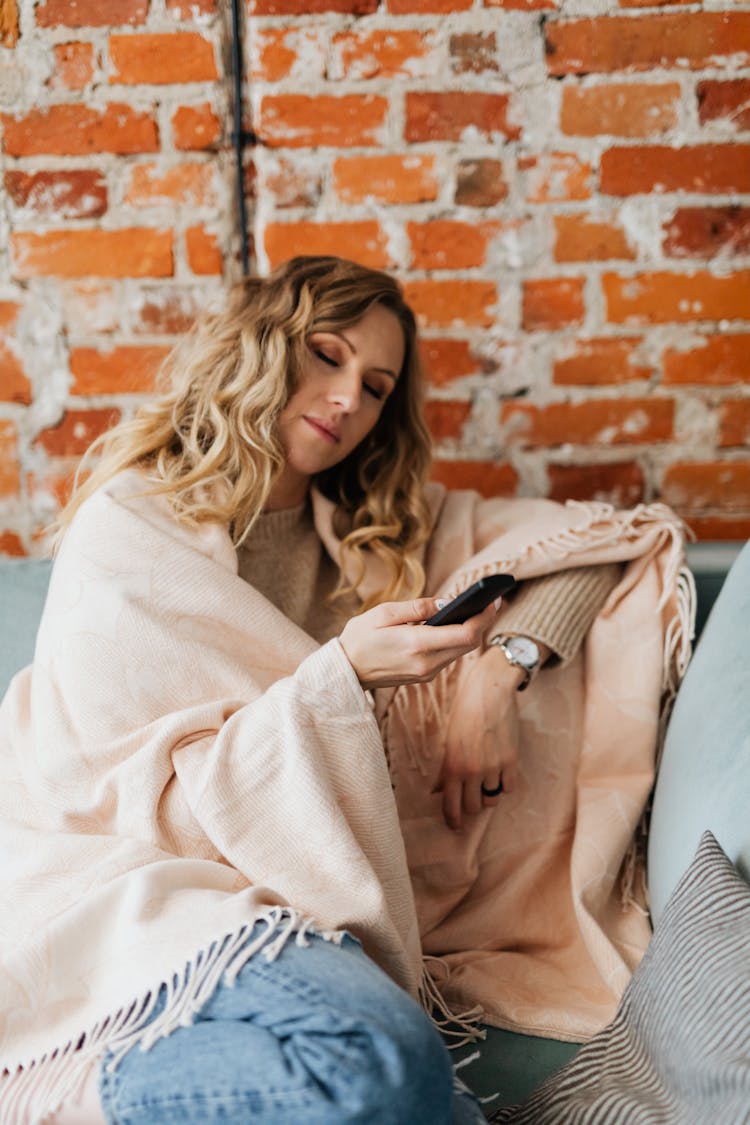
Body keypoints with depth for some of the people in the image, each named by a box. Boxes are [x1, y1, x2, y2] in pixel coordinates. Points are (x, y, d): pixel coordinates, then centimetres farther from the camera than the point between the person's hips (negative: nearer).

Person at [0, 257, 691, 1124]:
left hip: (304, 902, 5)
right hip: (139, 886, -5)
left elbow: (603, 536, 12)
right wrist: (342, 675, -21)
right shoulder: (124, 532, -2)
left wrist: (500, 668, -6)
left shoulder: (378, 527, 14)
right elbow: (141, 797, -8)